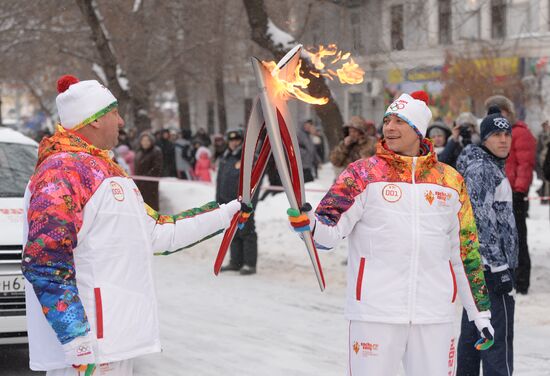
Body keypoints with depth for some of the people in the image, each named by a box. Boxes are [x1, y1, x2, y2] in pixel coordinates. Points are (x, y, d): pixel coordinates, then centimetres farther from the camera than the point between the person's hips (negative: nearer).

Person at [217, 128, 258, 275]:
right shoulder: (224, 159, 15)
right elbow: (220, 181, 21)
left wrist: (249, 203, -19)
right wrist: (218, 201, 15)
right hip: (228, 202, 7)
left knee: (246, 233, -4)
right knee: (233, 233, 12)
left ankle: (250, 264, 0)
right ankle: (235, 262, 20)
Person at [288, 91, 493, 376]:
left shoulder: (451, 181, 9)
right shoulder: (363, 174, 0)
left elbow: (465, 251, 14)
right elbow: (330, 231, -9)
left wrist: (481, 311, 14)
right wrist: (307, 224, -32)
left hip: (434, 315, 3)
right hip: (375, 312, -3)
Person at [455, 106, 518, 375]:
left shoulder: (492, 167, 18)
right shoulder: (481, 169, -14)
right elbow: (481, 220, -20)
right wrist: (499, 267, -21)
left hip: (475, 264, 11)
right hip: (490, 264, -11)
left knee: (473, 331, 14)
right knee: (499, 339, -11)